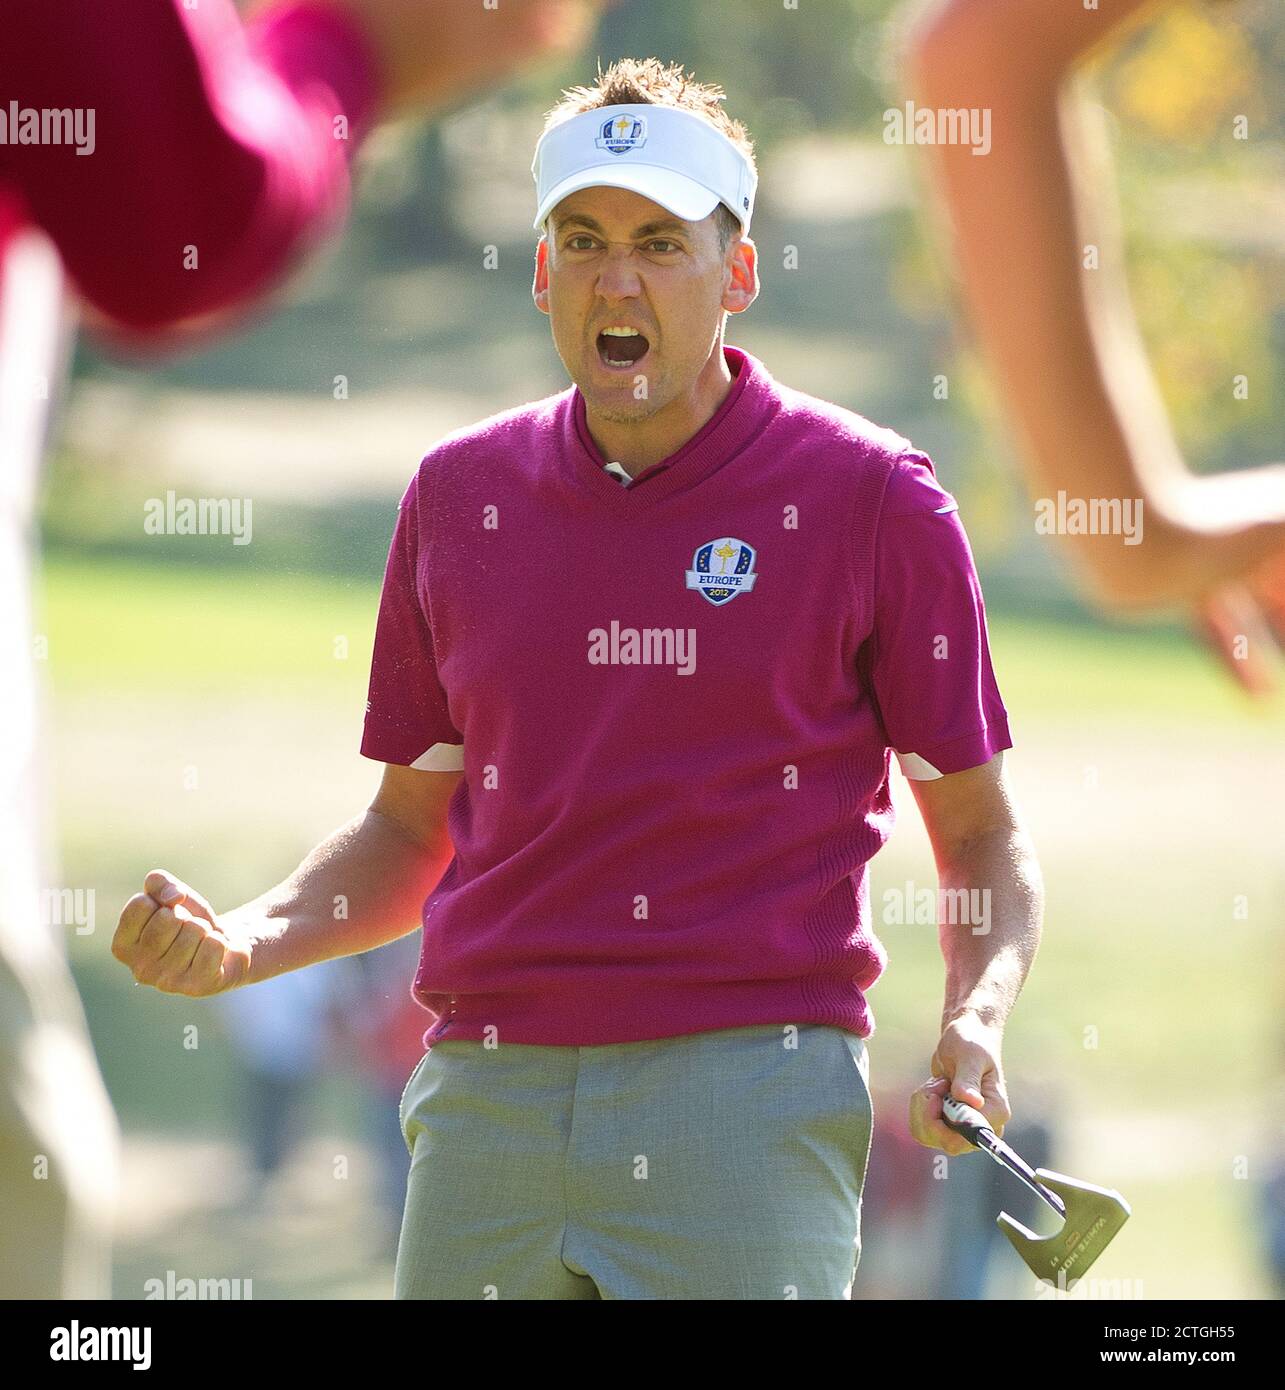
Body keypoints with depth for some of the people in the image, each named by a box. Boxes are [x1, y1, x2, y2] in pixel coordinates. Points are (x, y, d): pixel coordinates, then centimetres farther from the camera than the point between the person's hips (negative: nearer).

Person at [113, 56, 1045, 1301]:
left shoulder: (867, 496, 1)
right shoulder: (459, 495, 12)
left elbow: (981, 833, 7)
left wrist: (977, 1024, -12)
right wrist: (243, 945, 3)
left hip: (750, 1095, -3)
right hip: (486, 1098, 4)